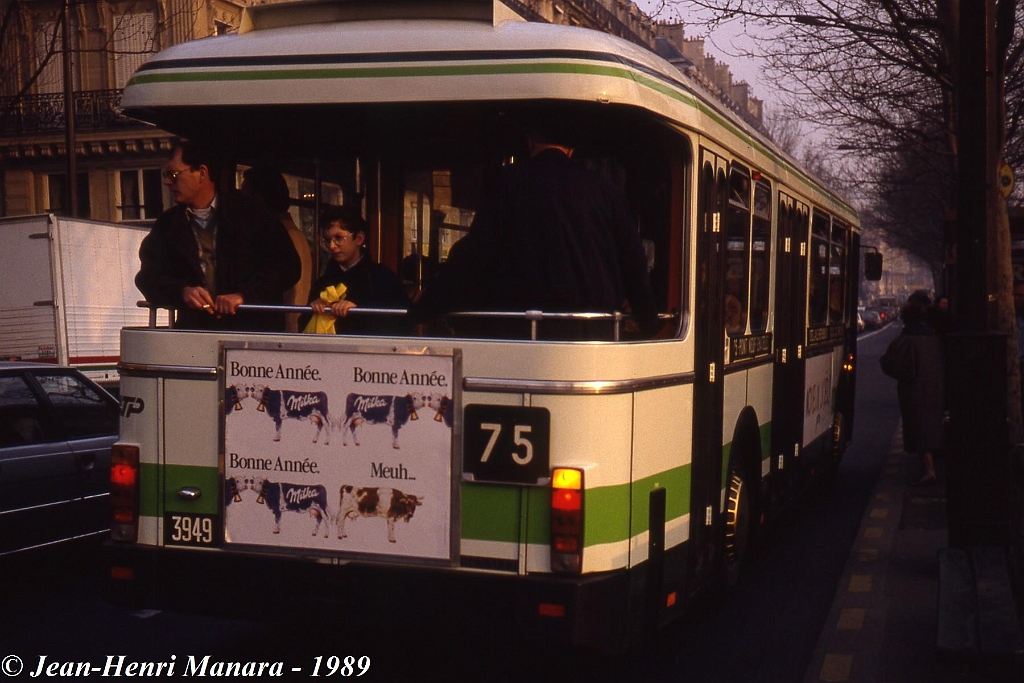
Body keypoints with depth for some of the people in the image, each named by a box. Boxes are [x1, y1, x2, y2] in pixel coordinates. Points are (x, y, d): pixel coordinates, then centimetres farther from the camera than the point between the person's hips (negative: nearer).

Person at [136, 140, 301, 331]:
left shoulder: (248, 212, 4)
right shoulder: (167, 224, 14)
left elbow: (288, 265, -2)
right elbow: (148, 277, 9)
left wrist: (244, 295, -14)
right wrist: (183, 291, -12)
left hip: (252, 327, -2)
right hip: (195, 328, 3)